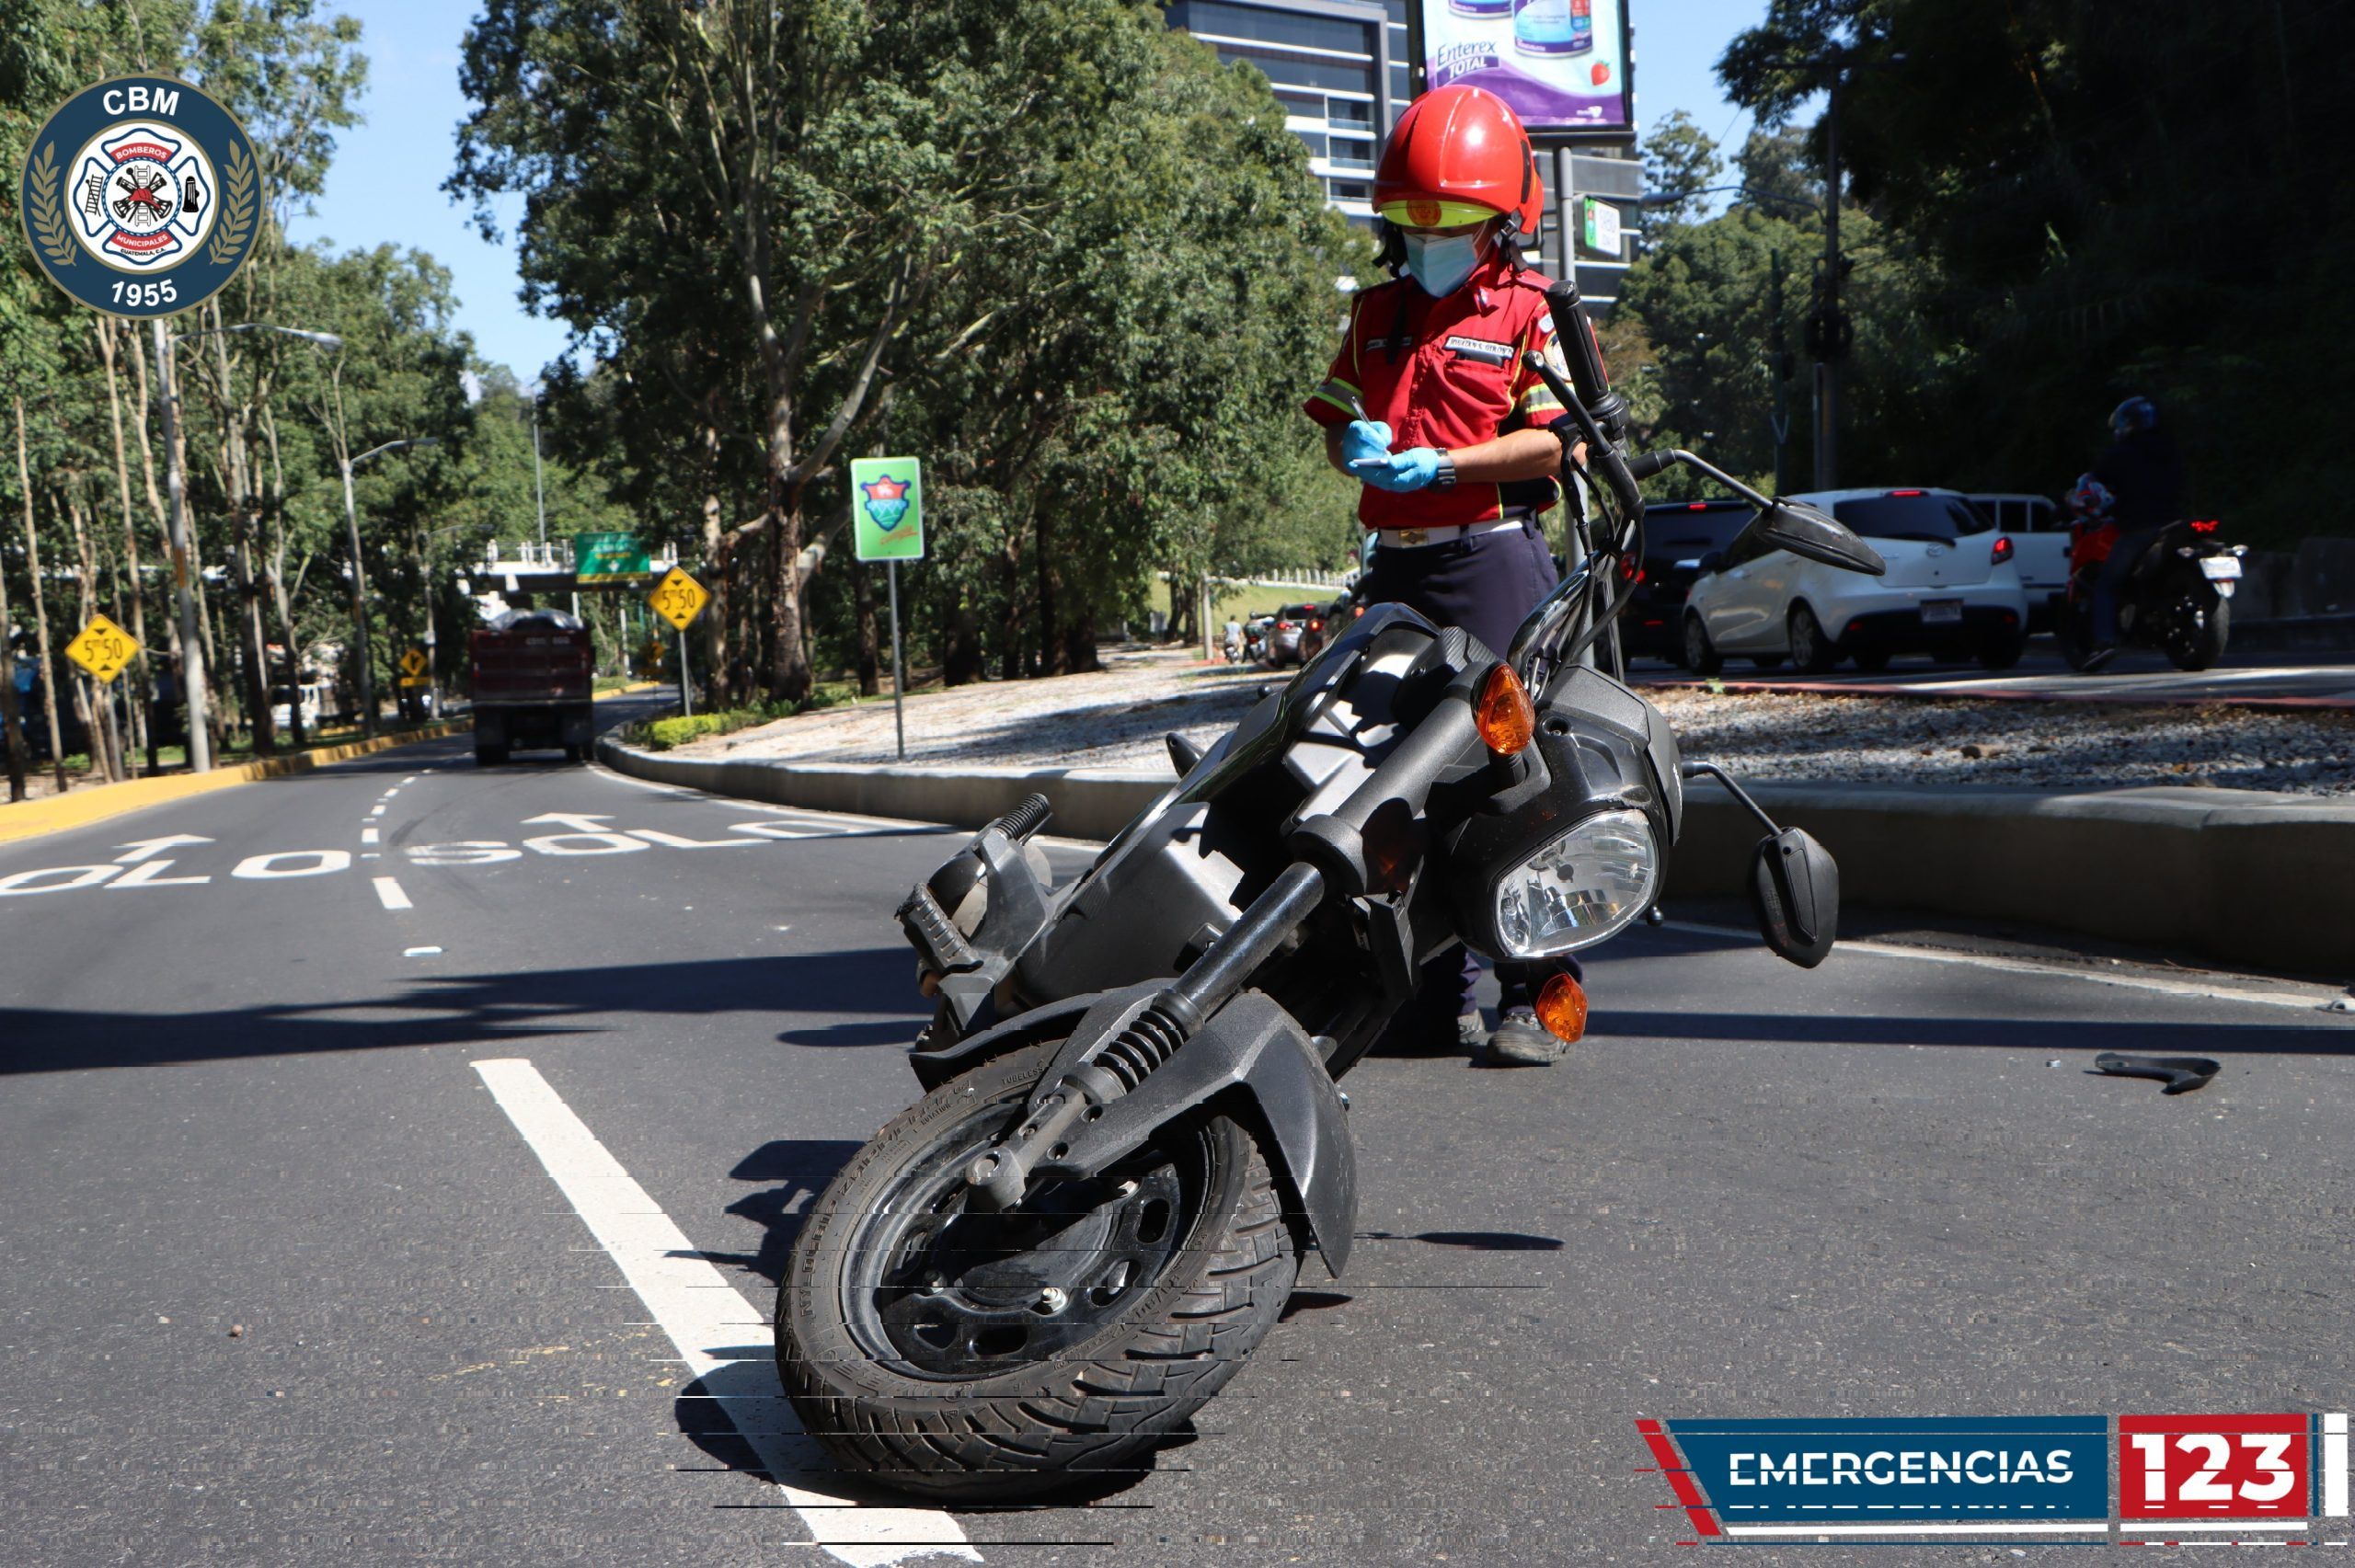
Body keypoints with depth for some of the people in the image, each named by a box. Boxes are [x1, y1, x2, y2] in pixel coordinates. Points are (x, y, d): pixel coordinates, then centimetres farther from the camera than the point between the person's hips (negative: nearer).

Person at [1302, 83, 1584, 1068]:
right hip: (1398, 568, 6)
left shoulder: (1533, 313, 0)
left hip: (1497, 559, -6)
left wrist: (1437, 464, -16)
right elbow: (1336, 425, 20)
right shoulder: (1376, 313, 19)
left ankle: (1534, 999, -4)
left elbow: (1560, 441, -9)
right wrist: (1358, 444, -4)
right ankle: (1439, 990, 17)